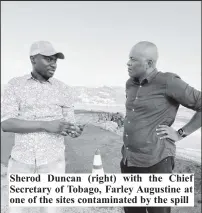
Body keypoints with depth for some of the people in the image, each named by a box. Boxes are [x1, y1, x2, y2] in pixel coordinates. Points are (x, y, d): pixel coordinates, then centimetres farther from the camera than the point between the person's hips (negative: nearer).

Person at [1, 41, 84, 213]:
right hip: (21, 158, 1)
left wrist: (74, 131, -22)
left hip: (53, 159, 0)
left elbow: (69, 123, 3)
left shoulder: (64, 89, -1)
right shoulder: (15, 85, -3)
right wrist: (46, 125, -25)